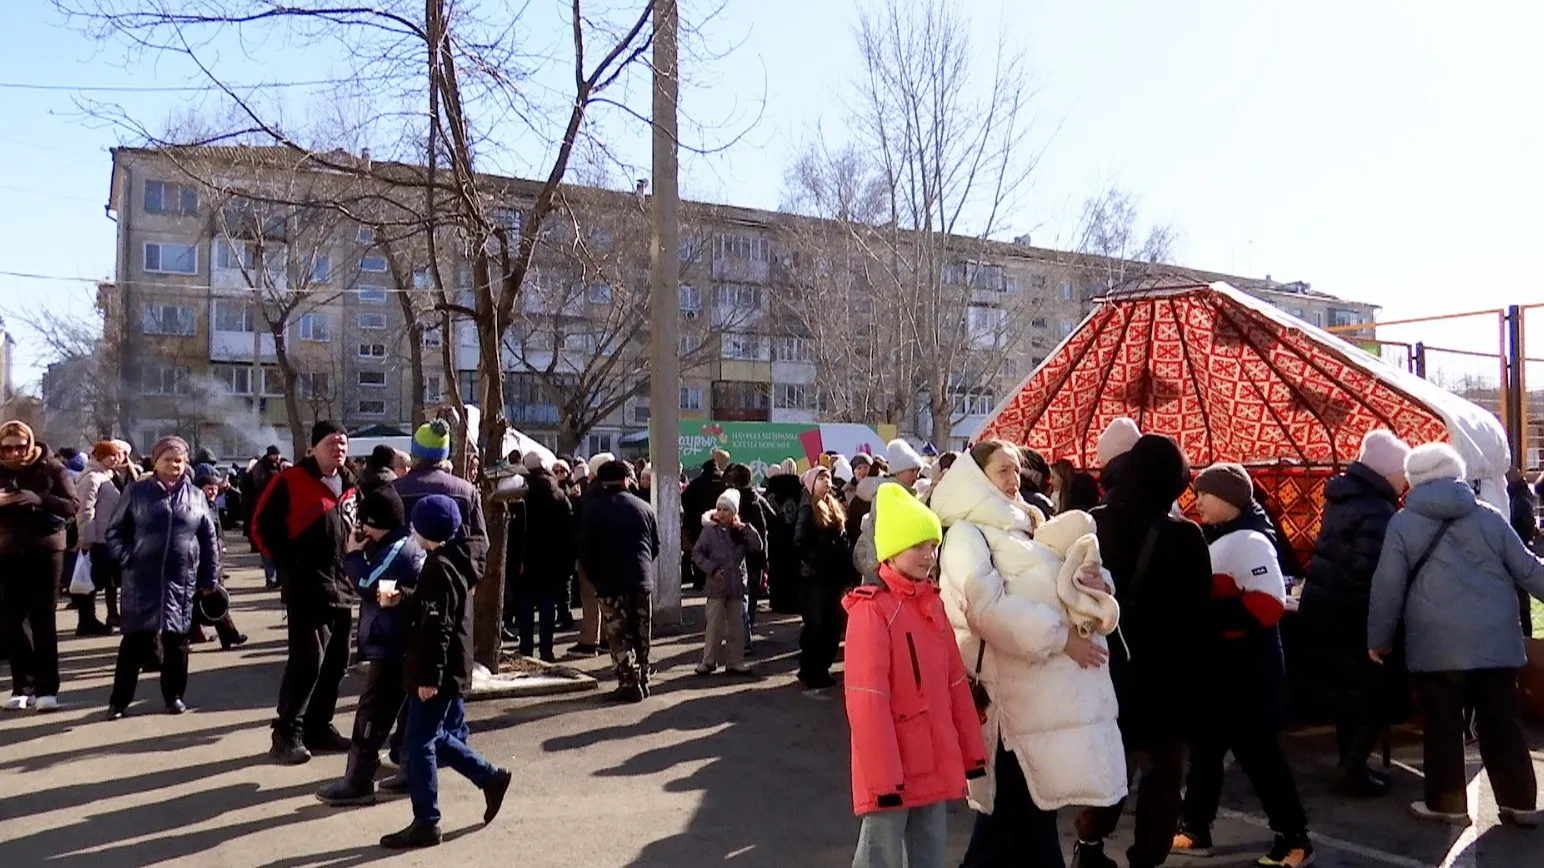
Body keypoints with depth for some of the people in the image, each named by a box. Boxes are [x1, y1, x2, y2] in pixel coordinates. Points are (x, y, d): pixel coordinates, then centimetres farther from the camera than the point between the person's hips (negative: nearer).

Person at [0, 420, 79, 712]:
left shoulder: (51, 468, -4)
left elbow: (73, 506, -10)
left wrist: (39, 499, -26)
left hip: (46, 550, -3)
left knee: (43, 619, 0)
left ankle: (47, 688, 4)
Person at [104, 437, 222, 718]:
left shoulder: (196, 496, 7)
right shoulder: (136, 492, 2)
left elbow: (210, 540, 9)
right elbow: (115, 531, 7)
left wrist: (210, 578, 6)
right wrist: (127, 559, -7)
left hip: (182, 581, 2)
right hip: (143, 579, -1)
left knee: (176, 640, 8)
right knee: (135, 640, 1)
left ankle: (174, 695, 20)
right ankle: (119, 700, 11)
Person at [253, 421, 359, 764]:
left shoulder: (349, 485, 13)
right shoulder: (290, 482, -8)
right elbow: (265, 526, -8)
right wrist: (288, 565, -11)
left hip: (341, 588, 7)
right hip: (307, 589, -7)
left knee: (336, 662, 11)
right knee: (308, 661, -9)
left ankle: (319, 727, 23)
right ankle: (287, 734, 1)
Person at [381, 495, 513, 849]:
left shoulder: (439, 566, -19)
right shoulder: (455, 559, 11)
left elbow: (437, 627, -22)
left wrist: (429, 676, -22)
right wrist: (402, 599, 16)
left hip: (439, 672, -10)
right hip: (453, 669, 10)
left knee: (417, 745, -2)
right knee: (442, 737, 19)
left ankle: (426, 823, 5)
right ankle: (491, 777, 25)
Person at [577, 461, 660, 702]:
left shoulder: (592, 508, -1)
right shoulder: (644, 507, 7)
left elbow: (584, 549, -2)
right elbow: (656, 546, 10)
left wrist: (595, 577, 9)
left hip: (610, 582, -3)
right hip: (643, 580, 3)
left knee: (618, 637, 0)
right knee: (641, 635, 13)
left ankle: (629, 685, -5)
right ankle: (642, 681, 20)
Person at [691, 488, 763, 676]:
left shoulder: (741, 531, 4)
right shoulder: (710, 530, -5)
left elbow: (757, 547, -6)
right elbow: (697, 553, -5)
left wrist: (744, 528, -12)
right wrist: (711, 569, -14)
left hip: (737, 584, 4)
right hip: (716, 585, -3)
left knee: (736, 625, 9)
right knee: (714, 625, -1)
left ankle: (735, 662, 18)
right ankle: (709, 661, 10)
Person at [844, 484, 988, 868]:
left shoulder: (932, 602, 9)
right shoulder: (871, 608, -14)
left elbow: (954, 682, 13)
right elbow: (867, 699, -17)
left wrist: (971, 750, 12)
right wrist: (882, 775, -19)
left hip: (935, 762, 7)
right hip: (894, 765, -7)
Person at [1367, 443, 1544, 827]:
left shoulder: (1403, 523, -2)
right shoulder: (1489, 516, 5)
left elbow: (1387, 587, -3)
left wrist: (1378, 638, 6)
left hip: (1437, 644, -3)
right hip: (1496, 641, 3)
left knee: (1443, 726, 6)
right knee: (1502, 723, 12)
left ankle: (1446, 802, 12)